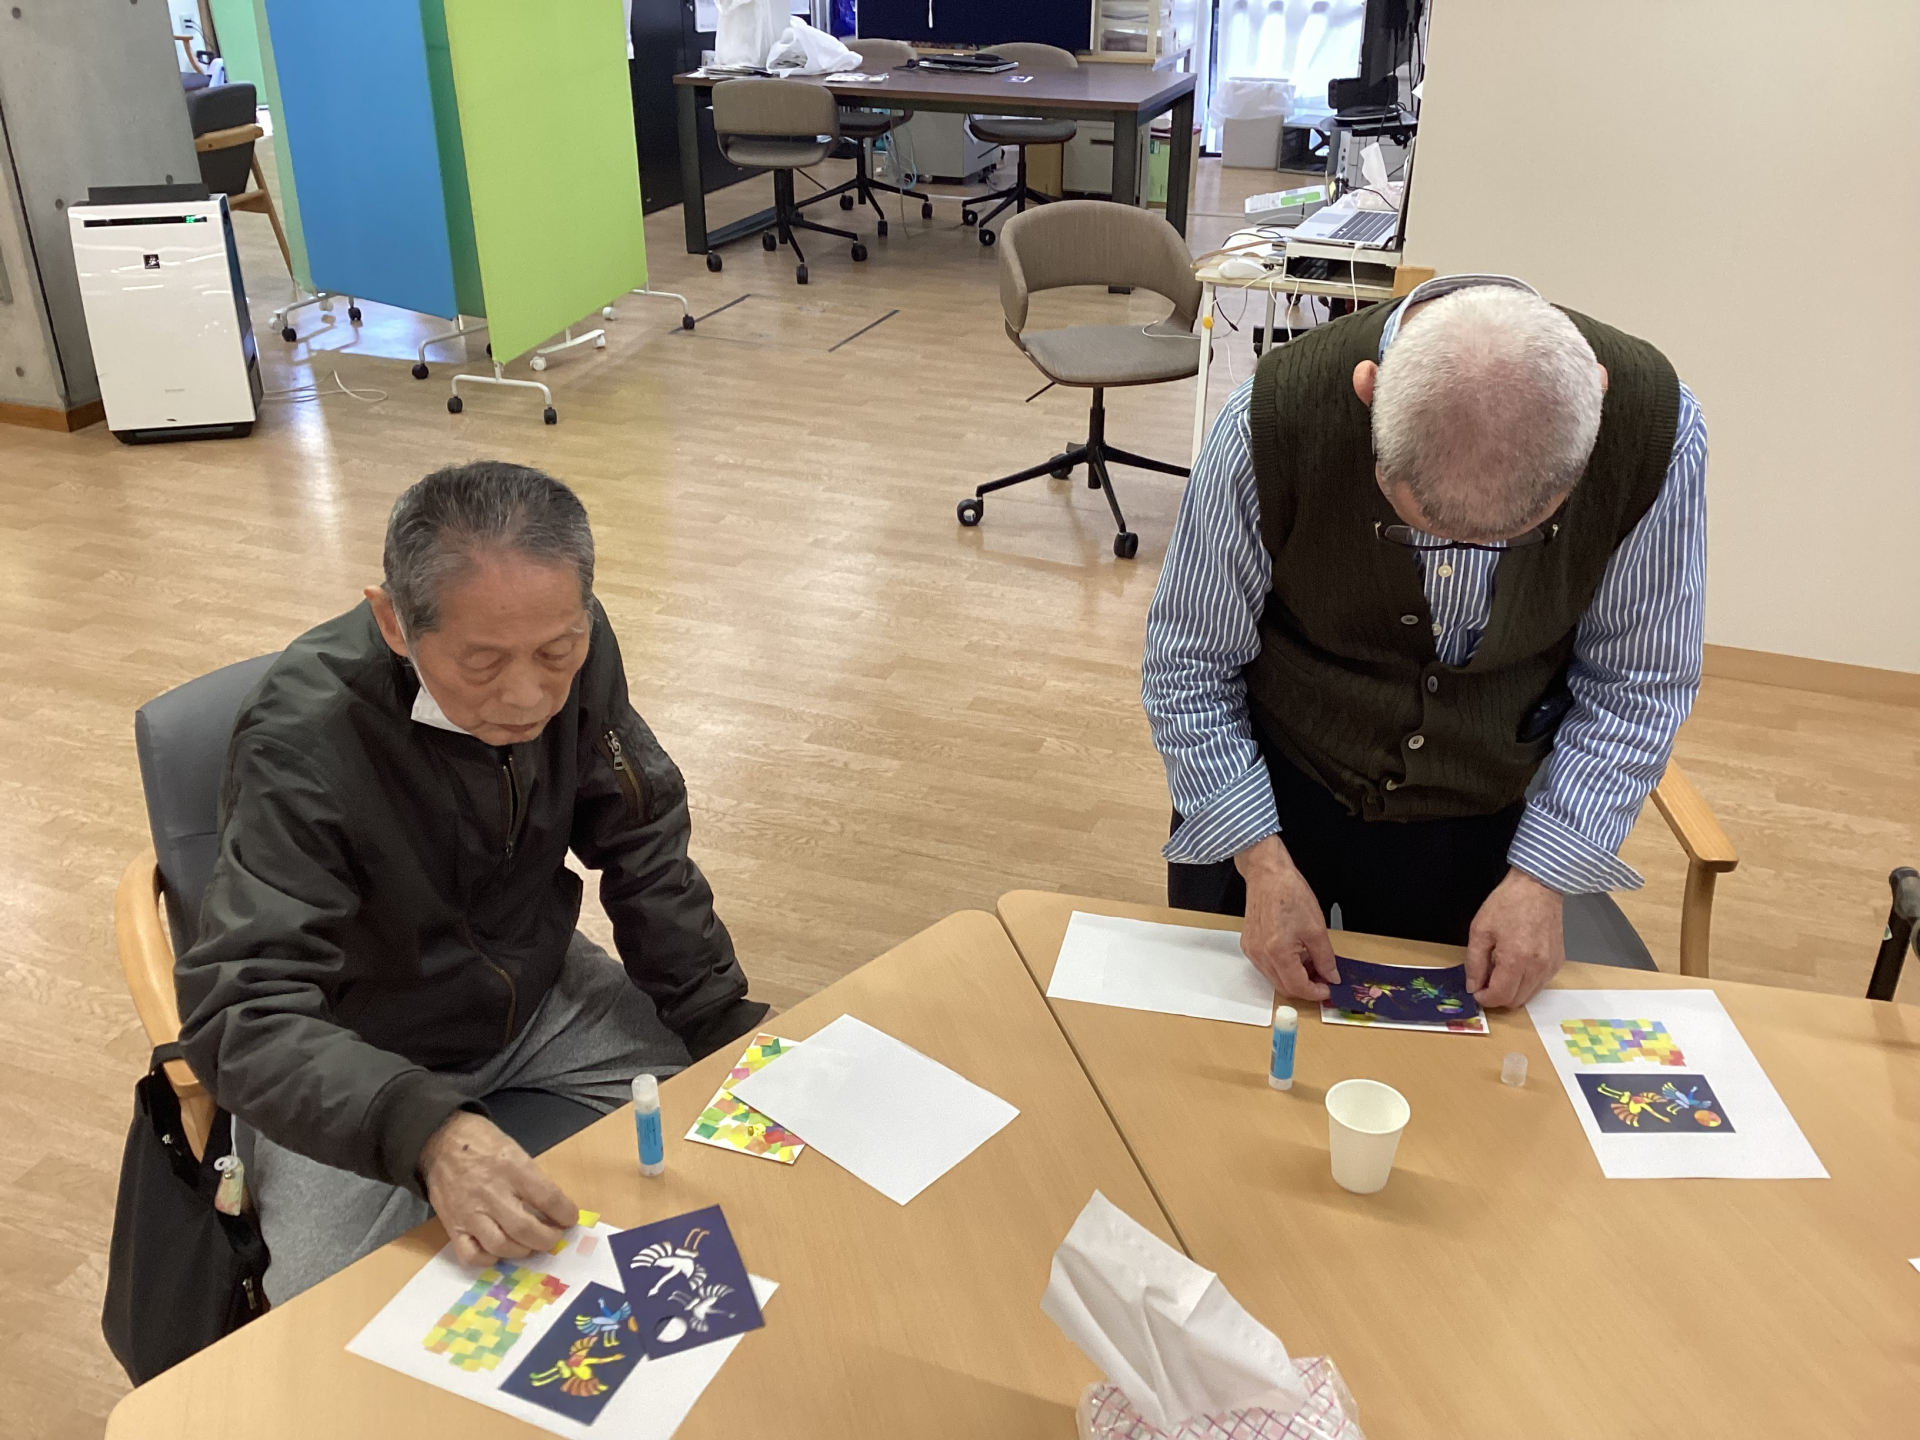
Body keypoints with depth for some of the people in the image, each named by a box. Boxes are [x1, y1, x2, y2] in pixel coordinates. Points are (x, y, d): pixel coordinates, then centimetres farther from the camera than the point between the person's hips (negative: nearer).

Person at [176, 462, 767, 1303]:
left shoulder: (572, 647, -15)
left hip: (538, 992, 5)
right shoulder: (303, 740, -31)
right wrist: (426, 1131, -50)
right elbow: (240, 1017, -34)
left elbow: (641, 848, -3)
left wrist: (727, 1024, -7)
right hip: (356, 1064, -4)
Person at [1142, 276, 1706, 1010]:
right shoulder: (1274, 420, -29)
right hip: (1271, 787, -1)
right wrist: (1262, 862, -18)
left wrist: (1542, 877, -13)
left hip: (1481, 814, 1)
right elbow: (1188, 663, -16)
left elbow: (1636, 681, -10)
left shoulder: (1654, 426, -23)